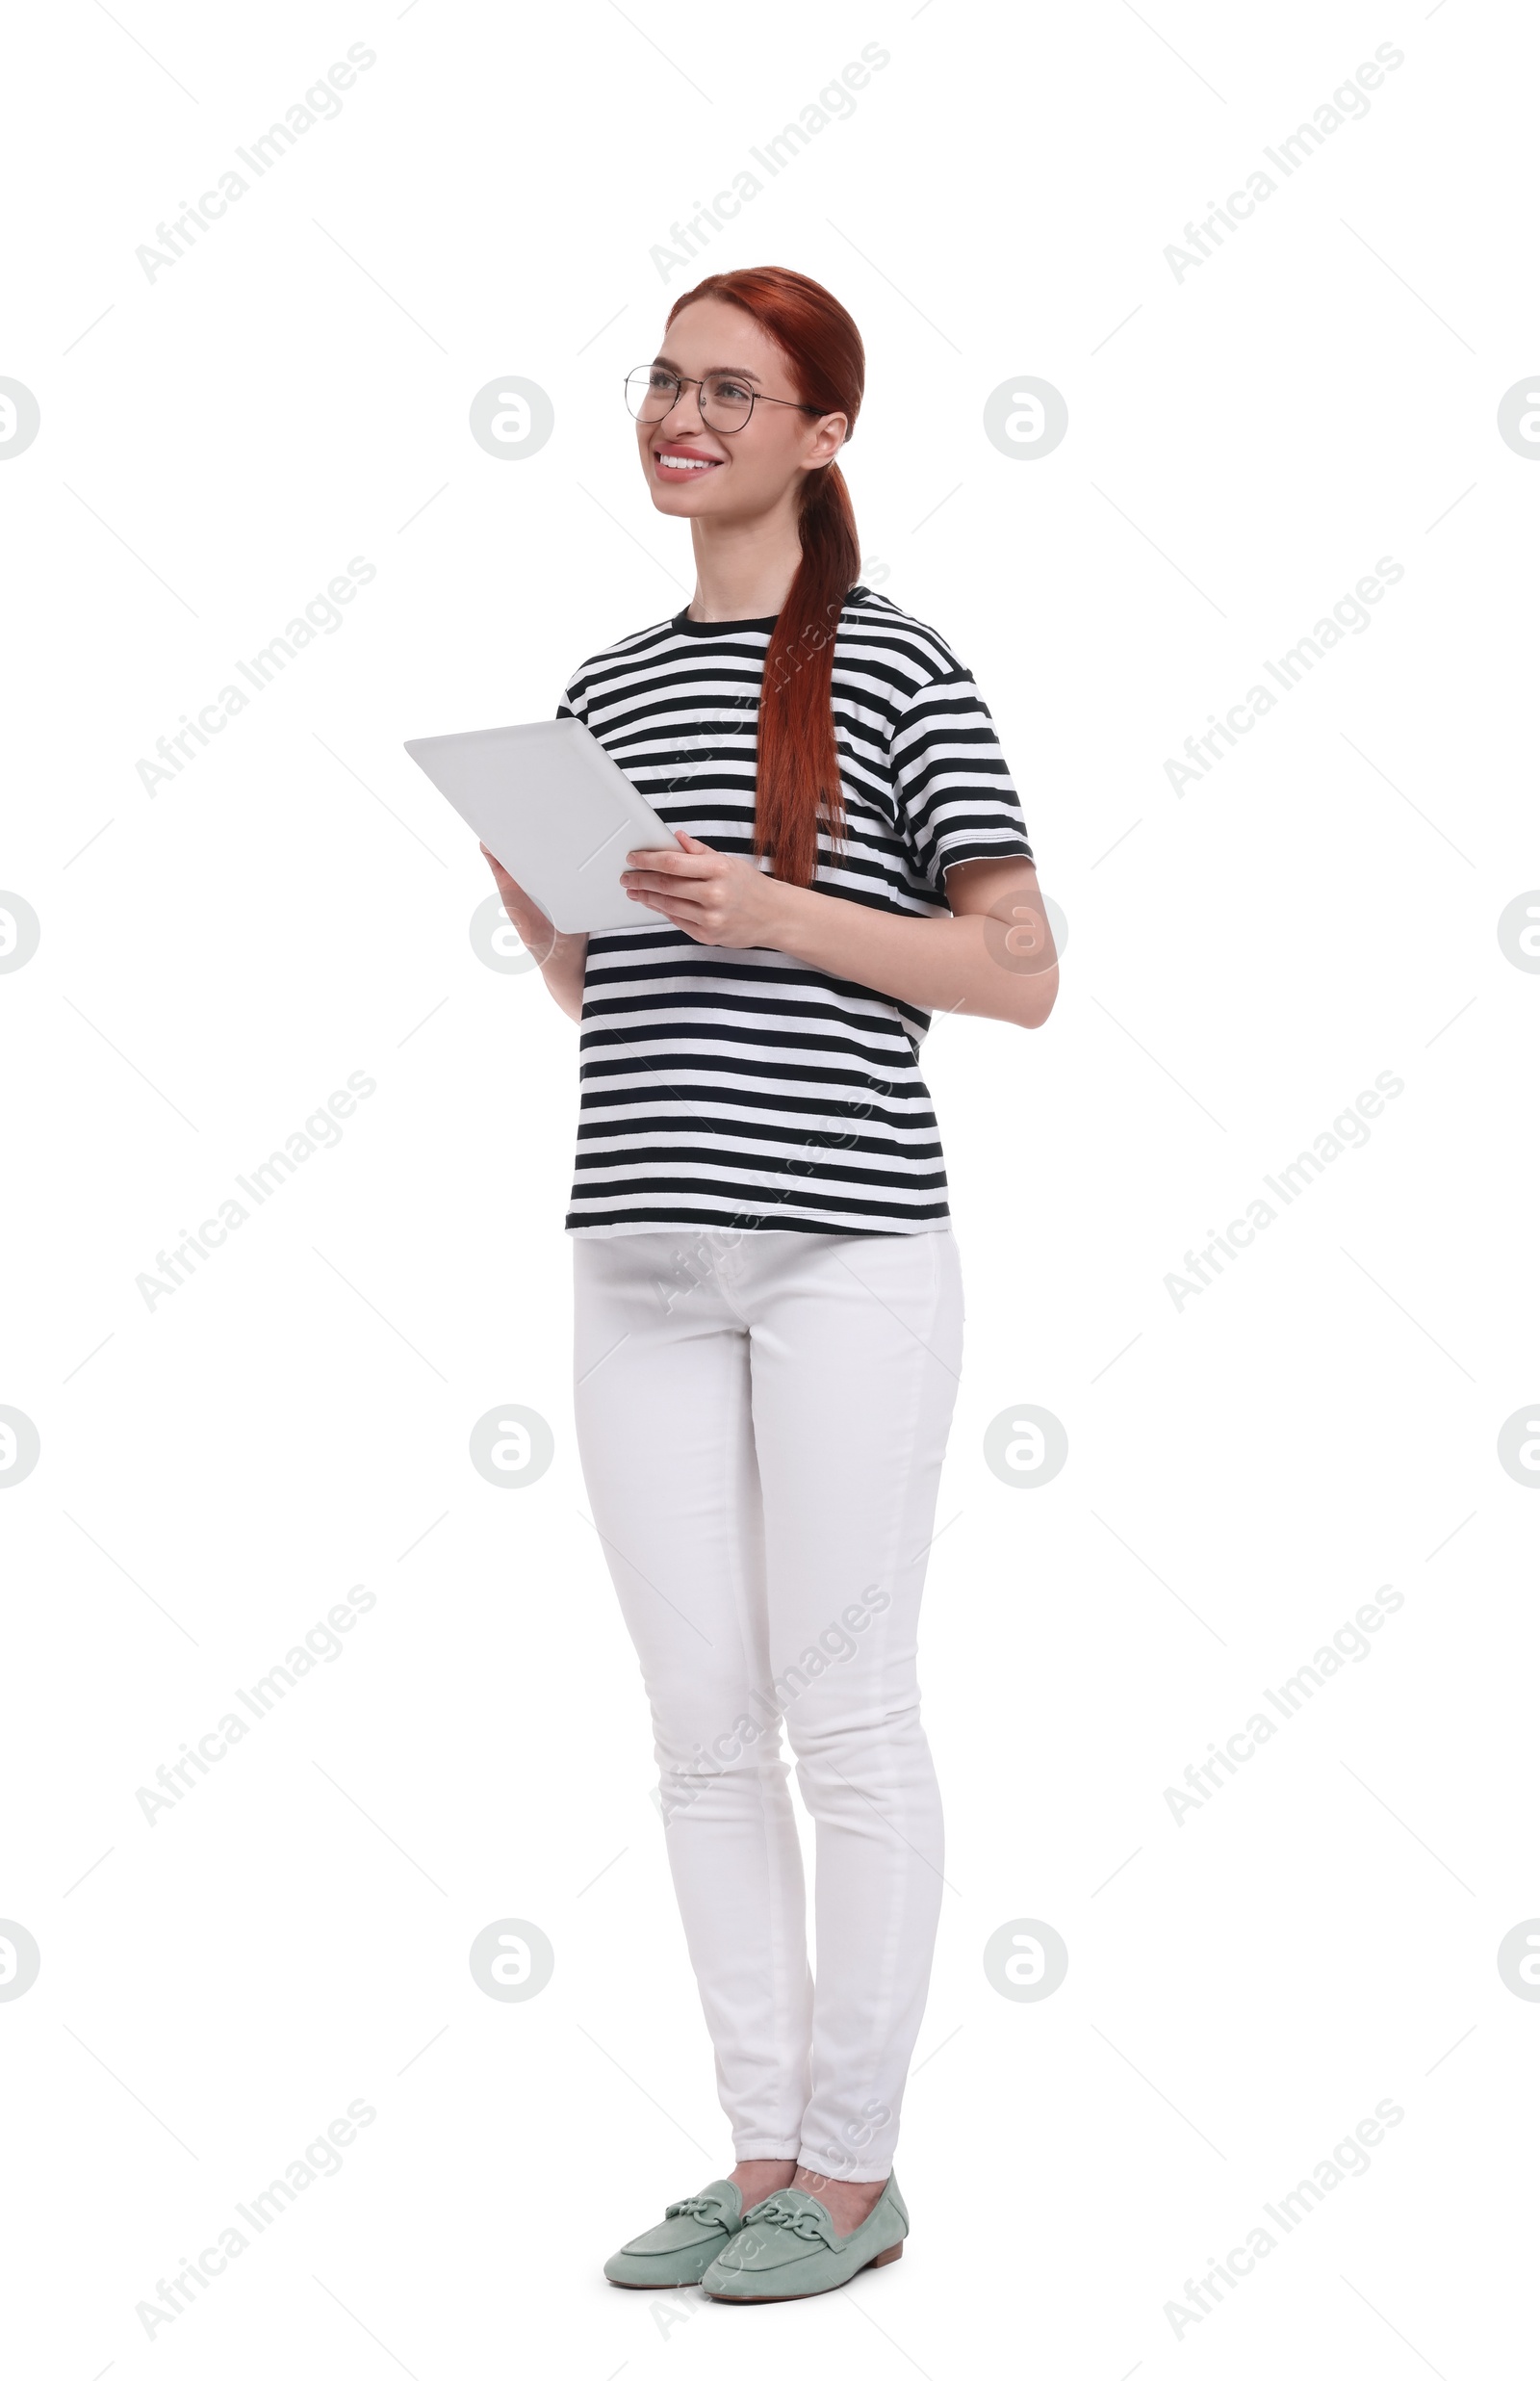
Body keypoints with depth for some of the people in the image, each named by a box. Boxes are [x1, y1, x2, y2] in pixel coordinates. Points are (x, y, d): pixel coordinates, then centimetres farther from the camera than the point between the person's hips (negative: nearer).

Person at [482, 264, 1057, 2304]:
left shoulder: (895, 667, -1)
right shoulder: (605, 684, 16)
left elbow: (1022, 973, -4)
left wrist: (782, 913, -15)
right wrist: (529, 894, 1)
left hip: (846, 1237, -6)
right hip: (643, 1254, 6)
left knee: (846, 1721, 1)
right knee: (702, 1728, 9)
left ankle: (853, 2168, 15)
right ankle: (761, 2154, 20)